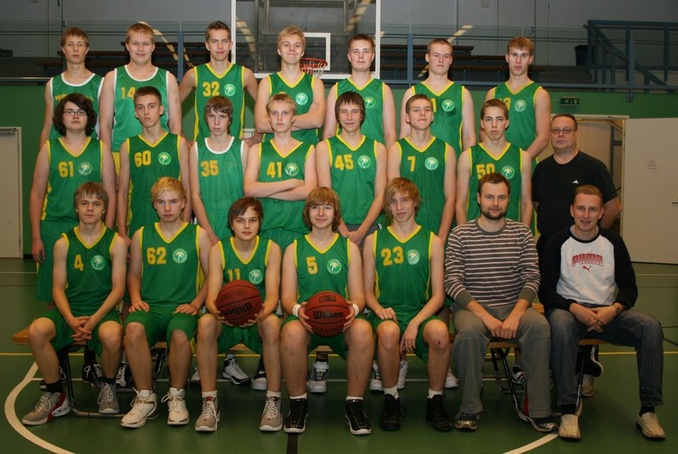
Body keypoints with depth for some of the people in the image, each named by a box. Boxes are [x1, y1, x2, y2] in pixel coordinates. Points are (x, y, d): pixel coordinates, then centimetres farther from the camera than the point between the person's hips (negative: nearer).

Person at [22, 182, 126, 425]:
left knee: (112, 336, -36)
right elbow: (58, 288, 4)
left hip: (102, 310, -2)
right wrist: (71, 319, -14)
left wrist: (94, 319, -16)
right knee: (36, 331, -28)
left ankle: (108, 387, -2)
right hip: (70, 310, 3)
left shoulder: (116, 242, 0)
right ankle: (55, 396, -6)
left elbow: (118, 288, -4)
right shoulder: (64, 243, 6)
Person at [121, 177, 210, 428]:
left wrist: (195, 304, -8)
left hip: (183, 308, -2)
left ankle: (176, 397, -8)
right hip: (149, 307, 2)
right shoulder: (141, 235, 13)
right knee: (133, 329, -34)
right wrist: (136, 299, 2)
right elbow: (133, 275, 20)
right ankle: (145, 398, -13)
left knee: (179, 334, -37)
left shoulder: (198, 235, 6)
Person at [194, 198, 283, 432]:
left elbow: (272, 294, -14)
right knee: (205, 323, -32)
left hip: (258, 321, -1)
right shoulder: (218, 250, -4)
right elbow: (212, 296, -13)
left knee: (273, 323, -35)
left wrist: (262, 313, -39)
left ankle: (273, 402, -22)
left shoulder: (271, 249, -5)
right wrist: (217, 311, -38)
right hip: (227, 321, 1)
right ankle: (209, 402, -21)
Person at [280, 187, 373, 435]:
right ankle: (298, 403, -14)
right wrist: (297, 308, -18)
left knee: (363, 330, -35)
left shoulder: (349, 248, 15)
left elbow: (358, 295, 9)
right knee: (291, 332, -37)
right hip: (305, 320, 0)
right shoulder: (294, 249, 14)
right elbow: (287, 296, 6)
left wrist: (353, 308, -16)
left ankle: (354, 403, -16)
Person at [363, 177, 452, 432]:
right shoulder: (374, 240, 11)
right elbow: (368, 290, 11)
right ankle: (390, 400, -13)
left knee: (440, 331, -34)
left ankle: (435, 401, -11)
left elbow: (438, 295, 3)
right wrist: (379, 309, -11)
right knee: (388, 331, -37)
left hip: (421, 313, 0)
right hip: (386, 313, 0)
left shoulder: (432, 241, 9)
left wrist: (415, 323, -13)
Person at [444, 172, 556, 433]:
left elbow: (532, 278, 0)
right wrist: (485, 315, -18)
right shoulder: (460, 235, 2)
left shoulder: (522, 233, 9)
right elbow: (453, 282, -7)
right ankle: (470, 408, -16)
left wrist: (516, 314, -17)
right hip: (471, 307, -2)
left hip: (513, 306, 2)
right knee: (470, 331, -35)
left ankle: (538, 410, -20)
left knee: (540, 325, -29)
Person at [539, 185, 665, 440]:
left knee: (651, 326, -25)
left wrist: (614, 309, -14)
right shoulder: (557, 243, -1)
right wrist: (574, 308, -21)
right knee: (560, 324, -39)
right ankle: (568, 410, -35)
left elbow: (629, 287, 8)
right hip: (568, 309, -3)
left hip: (608, 312, 3)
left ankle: (648, 410, -18)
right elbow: (545, 291, -4)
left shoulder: (613, 242, 7)